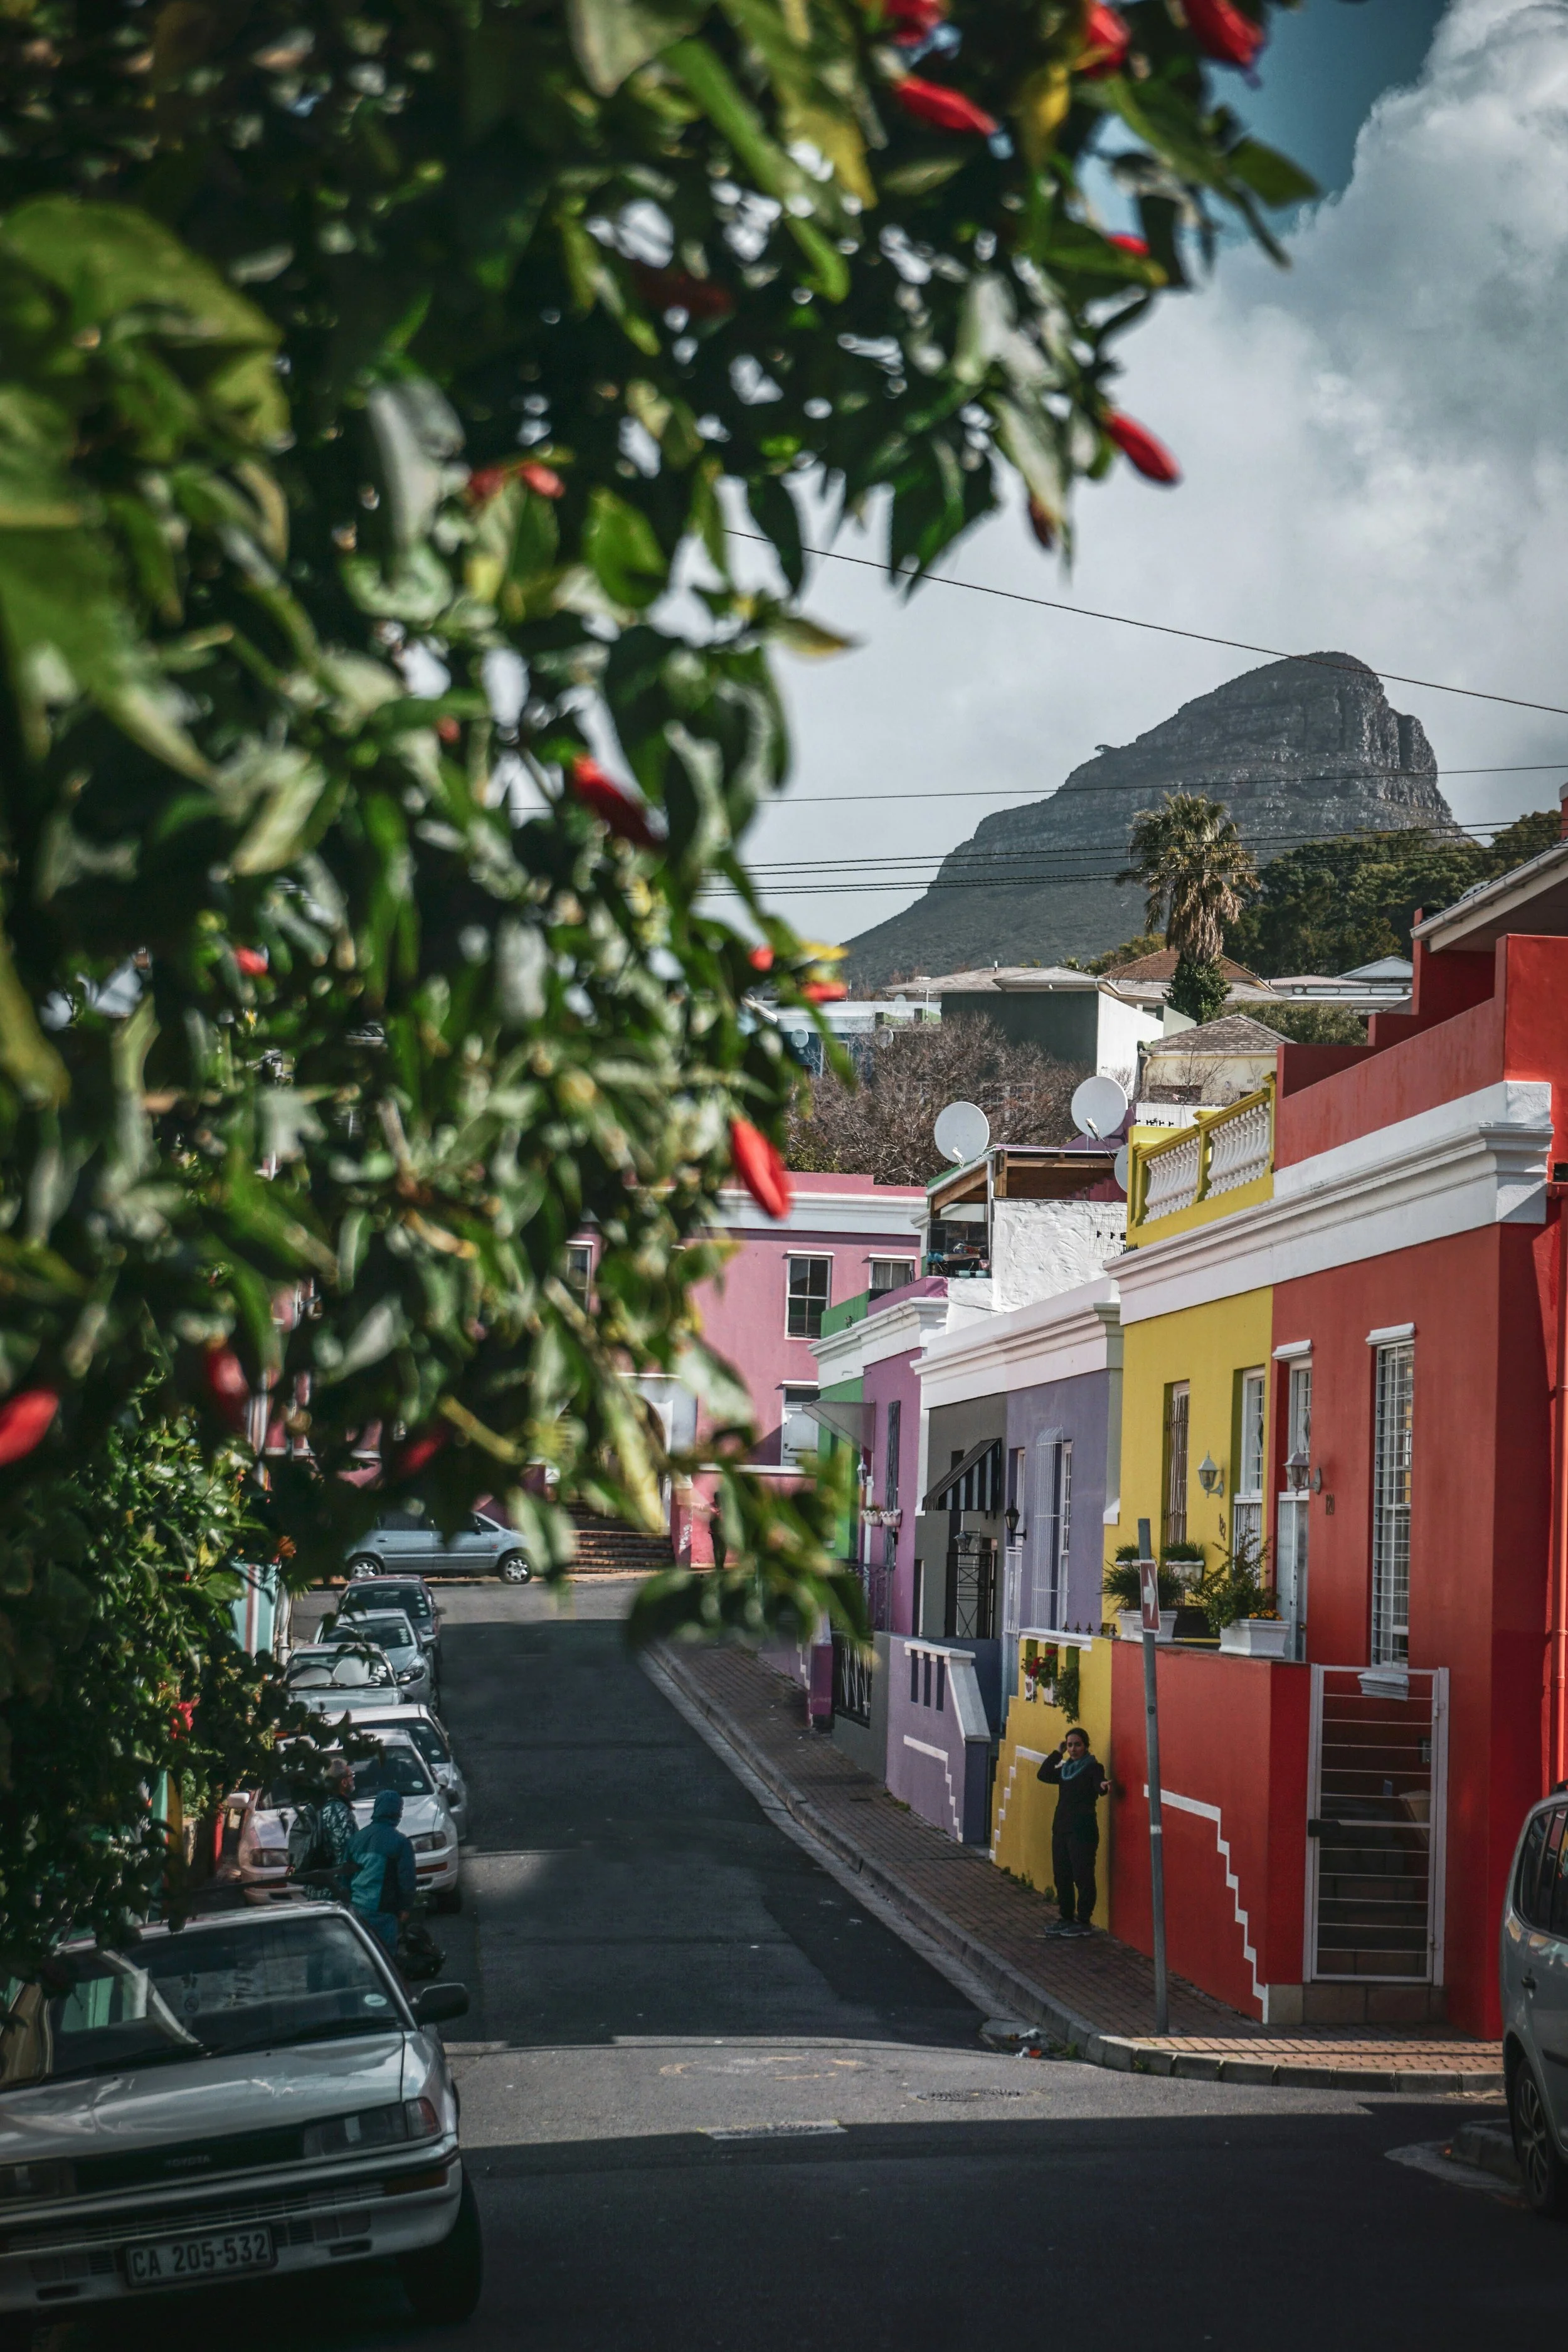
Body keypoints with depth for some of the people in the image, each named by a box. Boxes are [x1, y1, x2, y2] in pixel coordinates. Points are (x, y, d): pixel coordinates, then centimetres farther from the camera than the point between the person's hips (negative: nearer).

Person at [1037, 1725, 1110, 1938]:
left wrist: (1103, 1787, -47)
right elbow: (1043, 1775, 14)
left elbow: (1098, 1784, -23)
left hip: (1083, 1830, -8)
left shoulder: (1092, 1768, -6)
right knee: (1062, 1876, 11)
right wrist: (1057, 1753, 9)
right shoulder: (1065, 1769, 16)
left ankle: (1083, 1922, 0)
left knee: (1083, 1876, -6)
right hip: (1061, 1828, 8)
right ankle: (1067, 1919, 22)